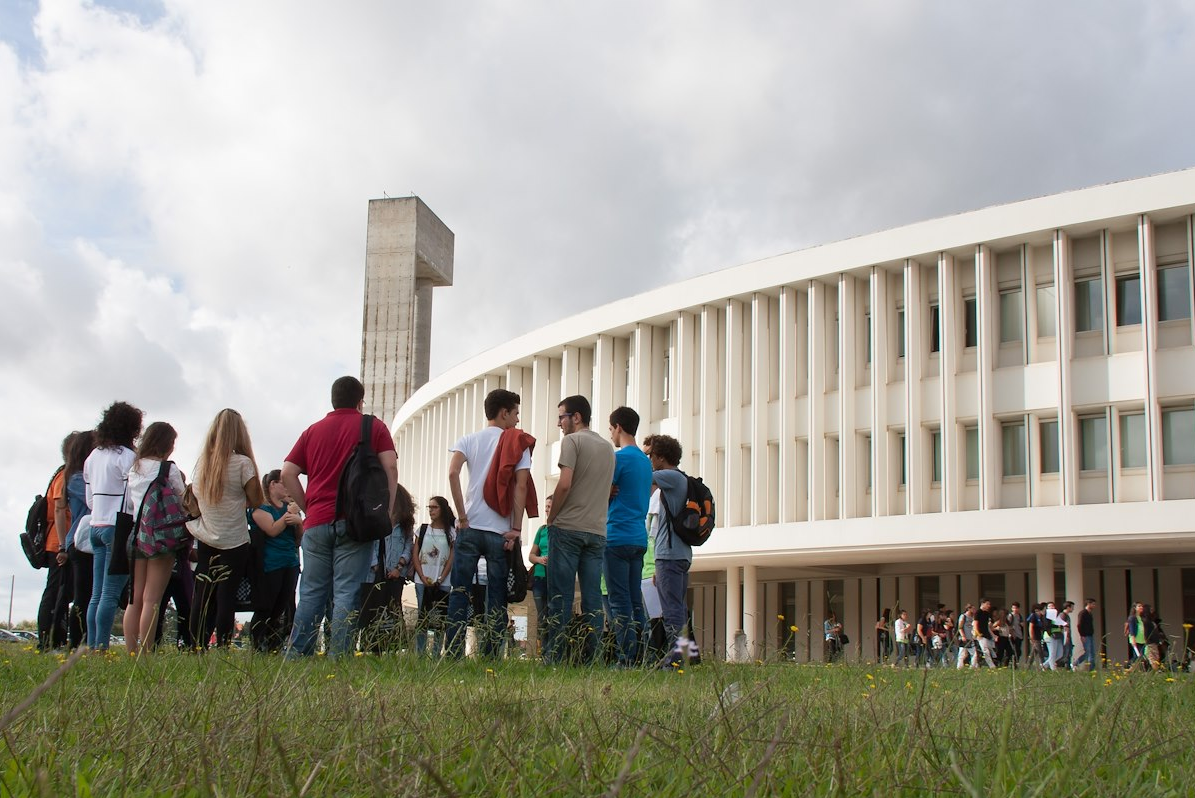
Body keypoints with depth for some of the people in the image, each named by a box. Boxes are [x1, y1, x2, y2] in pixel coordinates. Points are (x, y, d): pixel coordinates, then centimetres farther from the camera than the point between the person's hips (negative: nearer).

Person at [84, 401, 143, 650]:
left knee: (97, 593, 8)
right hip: (118, 528, -8)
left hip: (96, 526, 8)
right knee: (111, 593, -7)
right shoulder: (127, 456, -10)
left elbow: (89, 499, 18)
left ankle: (92, 647, 7)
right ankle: (101, 647, -9)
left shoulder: (92, 457, 15)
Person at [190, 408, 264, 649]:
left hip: (205, 542, 4)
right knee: (226, 598, -1)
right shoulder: (242, 463, -10)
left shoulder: (202, 463, 6)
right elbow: (256, 501, -5)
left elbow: (196, 502, 11)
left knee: (203, 598, 7)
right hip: (234, 543, -4)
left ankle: (198, 648, 6)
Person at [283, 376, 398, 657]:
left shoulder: (313, 430, 16)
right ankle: (337, 661, -9)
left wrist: (308, 508, 14)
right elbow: (390, 468, -5)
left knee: (311, 593, 8)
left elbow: (288, 474, 9)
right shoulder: (373, 426, 7)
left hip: (317, 522, 3)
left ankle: (295, 656, 5)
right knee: (347, 593, -4)